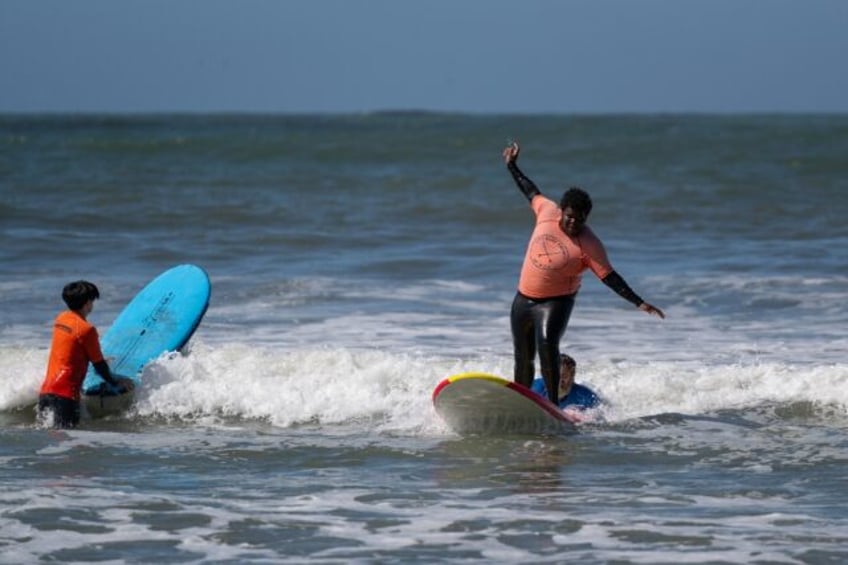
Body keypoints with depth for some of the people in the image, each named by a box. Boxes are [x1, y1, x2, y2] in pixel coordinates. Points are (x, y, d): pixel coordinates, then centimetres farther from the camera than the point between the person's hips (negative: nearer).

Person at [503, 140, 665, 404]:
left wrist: (639, 303, -21)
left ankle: (552, 406, -26)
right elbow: (532, 192, 15)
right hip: (523, 299, 5)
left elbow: (610, 277, -15)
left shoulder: (588, 245, -16)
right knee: (523, 360, 12)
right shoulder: (548, 212, -5)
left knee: (547, 345, -28)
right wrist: (512, 166, 24)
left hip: (555, 301, -5)